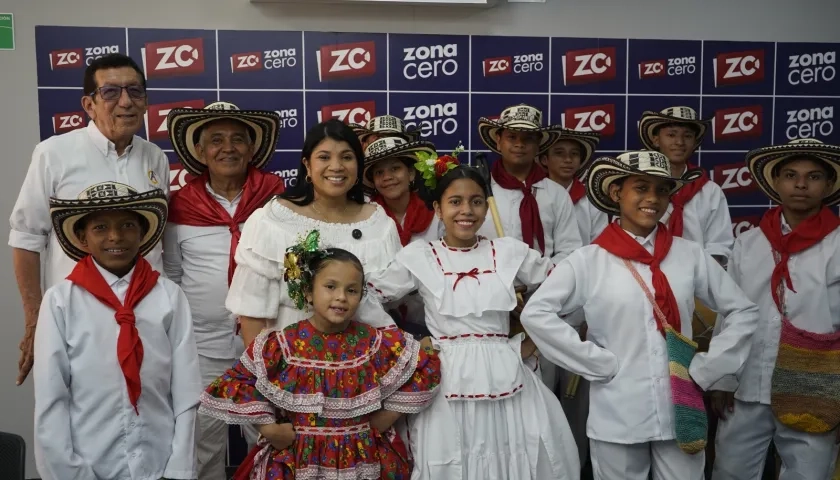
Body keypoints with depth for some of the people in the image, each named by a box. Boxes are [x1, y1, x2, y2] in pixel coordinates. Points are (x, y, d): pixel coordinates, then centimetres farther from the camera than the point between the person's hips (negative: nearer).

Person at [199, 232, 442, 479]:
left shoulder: (376, 343, -8)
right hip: (297, 460, -1)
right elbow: (233, 384, -6)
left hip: (362, 459, 1)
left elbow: (426, 367, -3)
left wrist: (382, 421, -4)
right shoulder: (282, 344, -10)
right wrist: (268, 428, -11)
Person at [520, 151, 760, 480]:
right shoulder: (589, 260, -6)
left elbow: (743, 312, 9)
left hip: (680, 412, 2)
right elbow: (536, 313, -12)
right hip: (617, 416, -2)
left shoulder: (690, 255, 1)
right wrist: (599, 364, -12)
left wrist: (705, 369, -1)